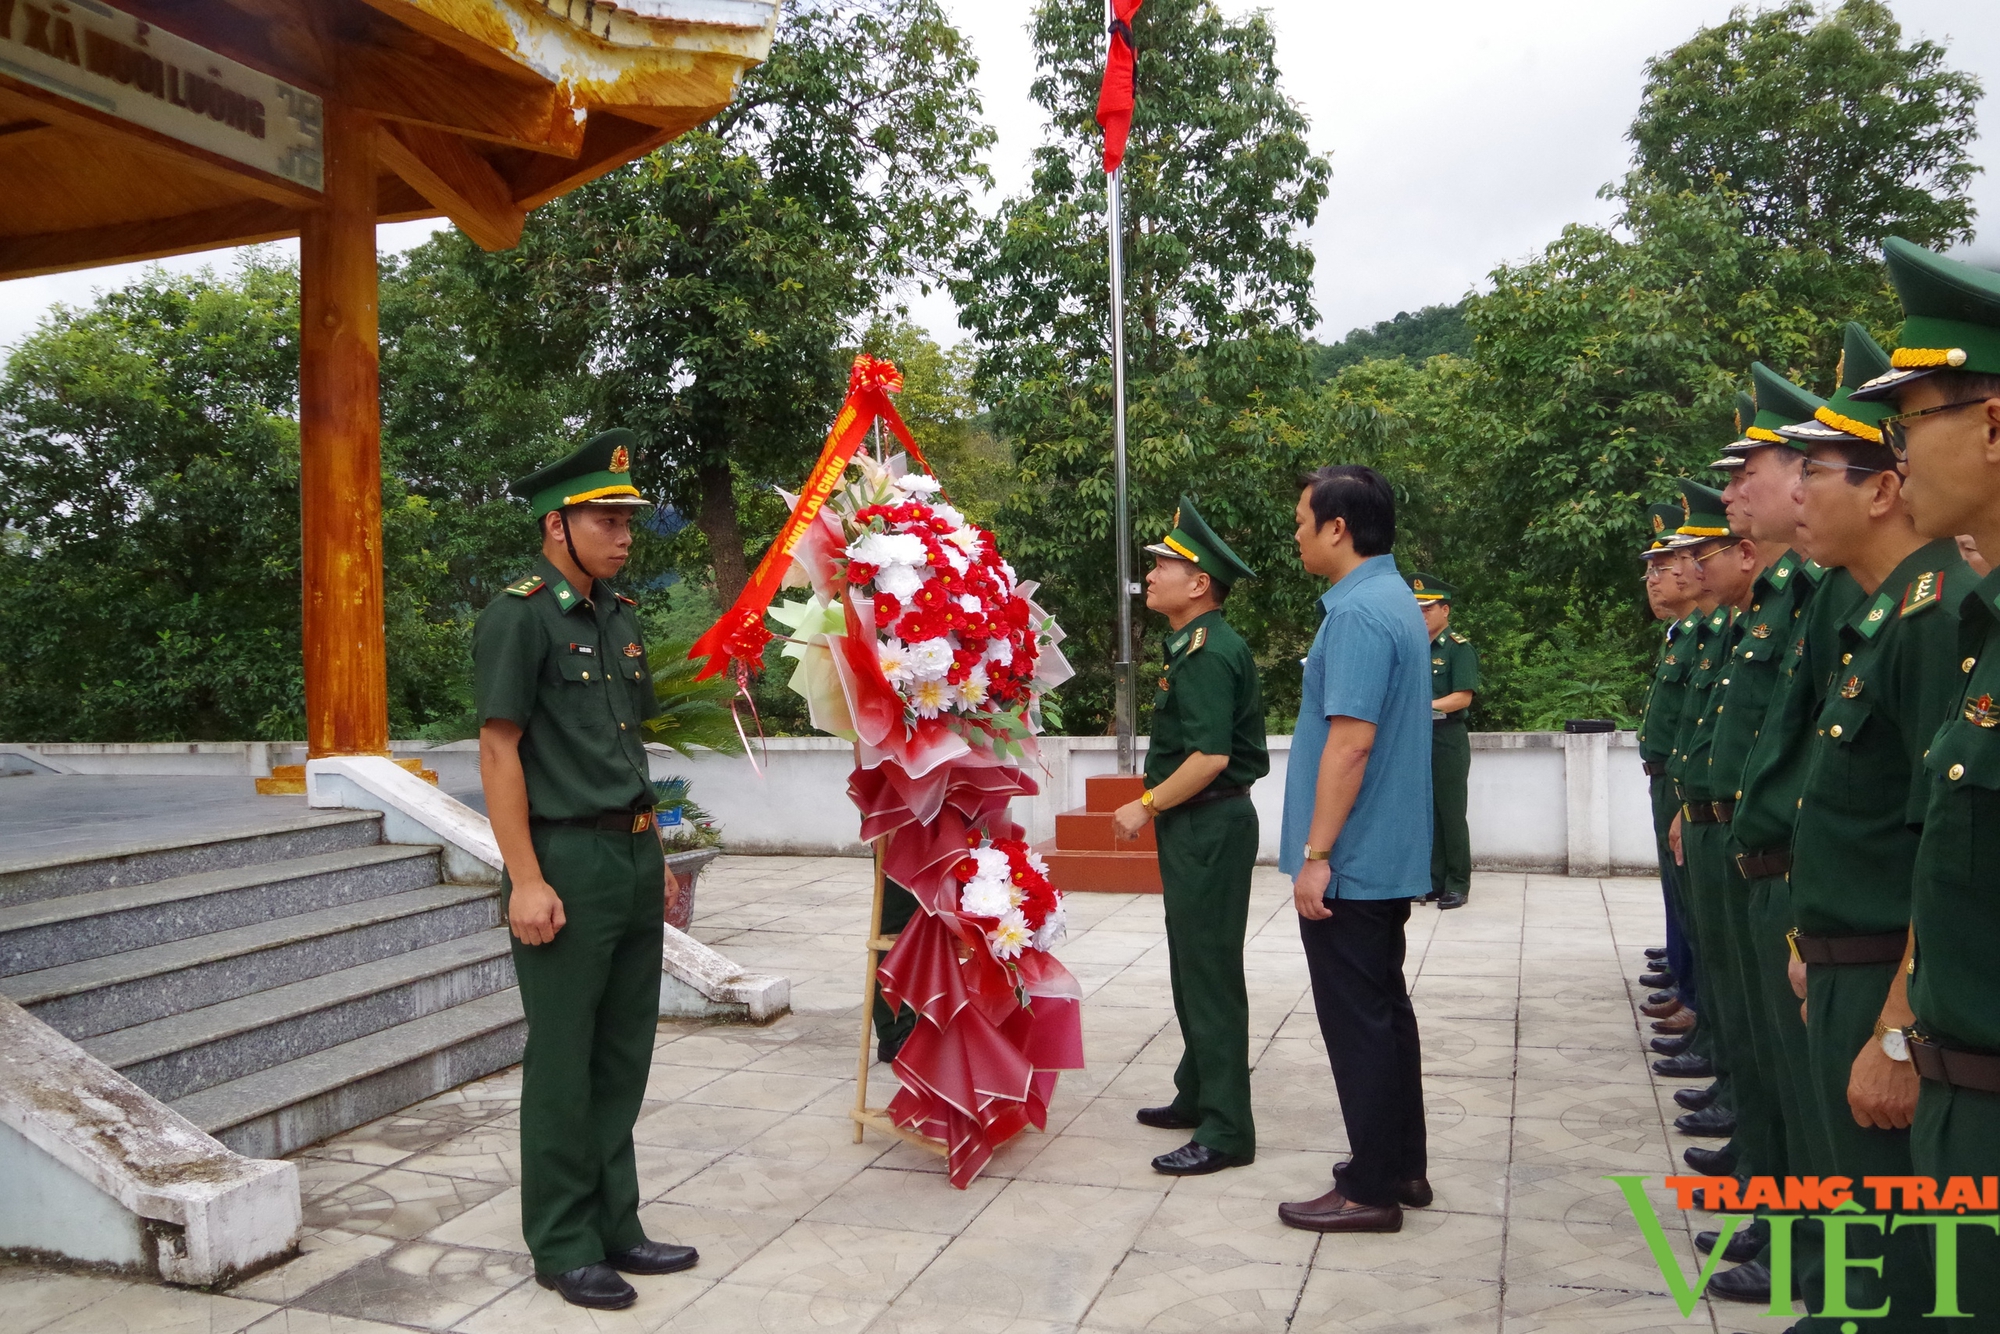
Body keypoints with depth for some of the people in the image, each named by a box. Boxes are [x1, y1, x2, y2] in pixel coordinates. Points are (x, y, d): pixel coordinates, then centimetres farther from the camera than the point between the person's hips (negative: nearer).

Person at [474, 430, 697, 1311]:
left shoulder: (619, 617, 13)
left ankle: (614, 1225, 27)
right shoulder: (518, 616, -9)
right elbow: (499, 751, -12)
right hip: (566, 860, -7)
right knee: (563, 1064, 4)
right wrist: (525, 881, -17)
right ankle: (563, 1247, 18)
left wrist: (657, 857, 16)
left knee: (624, 1055, 14)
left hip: (635, 858, 7)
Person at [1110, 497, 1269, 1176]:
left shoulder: (1208, 653, -19)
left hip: (1210, 827, -11)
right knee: (1193, 968, 19)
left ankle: (1226, 1132, 4)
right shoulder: (1197, 647, 13)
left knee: (1210, 974, -5)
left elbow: (1211, 757, -27)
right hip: (1193, 826, 11)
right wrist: (1158, 806, 17)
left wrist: (1147, 806, -17)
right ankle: (1197, 1097, 33)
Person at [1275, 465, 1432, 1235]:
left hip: (1350, 861, -10)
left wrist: (1315, 855, -21)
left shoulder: (1357, 613, -19)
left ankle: (1372, 1190, 11)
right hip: (1387, 856, 10)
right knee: (1385, 1011, 17)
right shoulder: (1397, 601, 12)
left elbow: (1351, 741, -24)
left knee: (1359, 1022, 0)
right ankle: (1401, 1168, 28)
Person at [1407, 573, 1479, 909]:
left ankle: (1458, 885, 8)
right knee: (1427, 813, 9)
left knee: (1451, 814, 0)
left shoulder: (1459, 648, -6)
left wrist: (1427, 706, -26)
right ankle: (1434, 882, 16)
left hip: (1447, 739, -6)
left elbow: (1463, 697, -15)